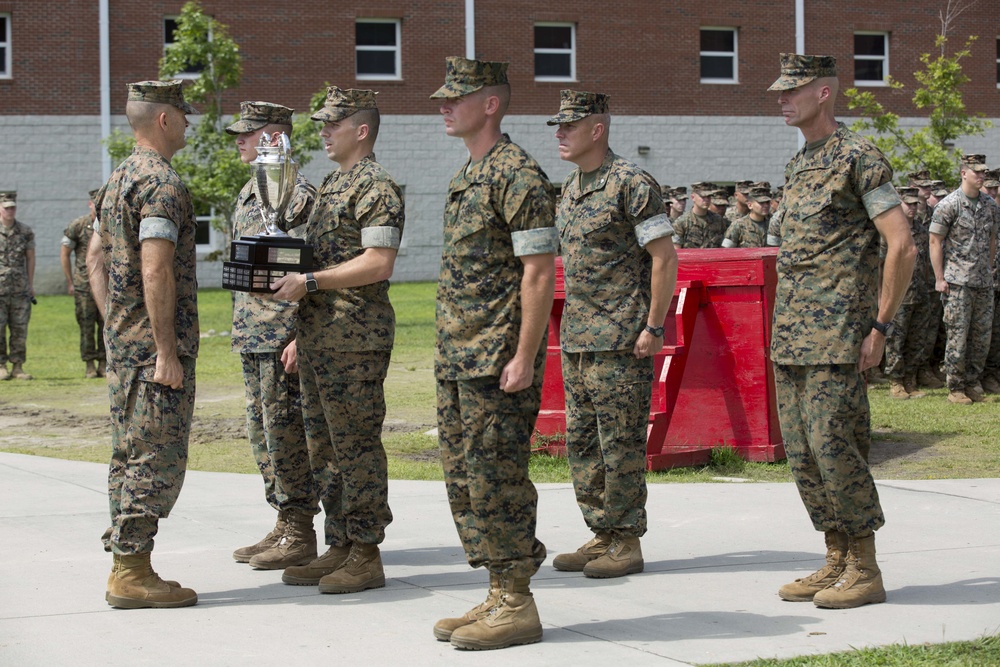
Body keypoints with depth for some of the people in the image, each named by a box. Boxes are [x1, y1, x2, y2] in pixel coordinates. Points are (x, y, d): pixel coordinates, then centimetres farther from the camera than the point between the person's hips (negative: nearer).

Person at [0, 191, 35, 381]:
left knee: (20, 329, 2)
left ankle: (18, 366, 8)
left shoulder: (25, 231, 8)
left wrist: (31, 285, 9)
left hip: (20, 289, 2)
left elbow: (30, 258, 12)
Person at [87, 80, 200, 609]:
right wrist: (167, 351, -21)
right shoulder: (162, 183, -16)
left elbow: (95, 257, 22)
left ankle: (125, 567, 16)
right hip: (154, 345, -10)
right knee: (159, 458, -7)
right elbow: (156, 272, -23)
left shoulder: (118, 181, 16)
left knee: (130, 456, 12)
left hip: (122, 344, 10)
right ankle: (132, 574, -7)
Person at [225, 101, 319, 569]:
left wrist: (300, 338, -21)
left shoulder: (298, 195, -13)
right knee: (262, 434, 12)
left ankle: (300, 536, 0)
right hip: (251, 335, 10)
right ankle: (282, 527, 20)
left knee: (285, 432, -6)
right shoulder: (248, 193, 16)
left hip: (284, 334, -10)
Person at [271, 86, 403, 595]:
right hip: (320, 339, 10)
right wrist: (302, 333, 22)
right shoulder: (332, 185, 19)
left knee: (357, 447, -6)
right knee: (324, 448, 12)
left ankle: (366, 557, -1)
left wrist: (308, 282, -20)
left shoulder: (376, 188, -12)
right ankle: (339, 548, 19)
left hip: (355, 340, -10)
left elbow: (378, 265, -21)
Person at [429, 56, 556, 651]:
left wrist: (524, 358, -21)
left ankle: (517, 606, 1)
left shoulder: (518, 176, -13)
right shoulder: (469, 176, 17)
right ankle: (500, 595, 19)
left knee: (496, 479, -6)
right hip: (458, 359, 10)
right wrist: (452, 354, 20)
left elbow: (539, 272, -17)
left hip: (497, 362, -10)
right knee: (465, 479, 11)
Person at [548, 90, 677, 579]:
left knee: (620, 444, -5)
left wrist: (653, 327, -16)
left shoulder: (630, 184, -11)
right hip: (576, 339, 9)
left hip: (620, 341, -9)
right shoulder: (570, 189, 15)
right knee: (582, 442, 10)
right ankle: (601, 536, 18)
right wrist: (570, 327, 18)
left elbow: (665, 257, -13)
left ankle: (626, 544, 2)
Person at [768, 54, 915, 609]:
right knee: (801, 451, 7)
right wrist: (785, 325, 18)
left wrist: (880, 325, -14)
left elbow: (902, 246, -12)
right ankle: (837, 562, 15)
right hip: (792, 334, 9)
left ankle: (865, 572, -2)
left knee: (832, 444, -11)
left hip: (838, 333, -9)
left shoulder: (859, 157, -8)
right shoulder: (797, 166, 18)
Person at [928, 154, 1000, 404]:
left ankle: (972, 383, 18)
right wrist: (939, 278, -9)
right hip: (958, 281, -5)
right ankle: (955, 388, 5)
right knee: (957, 336, -3)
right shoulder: (949, 205, -7)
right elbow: (935, 242, -6)